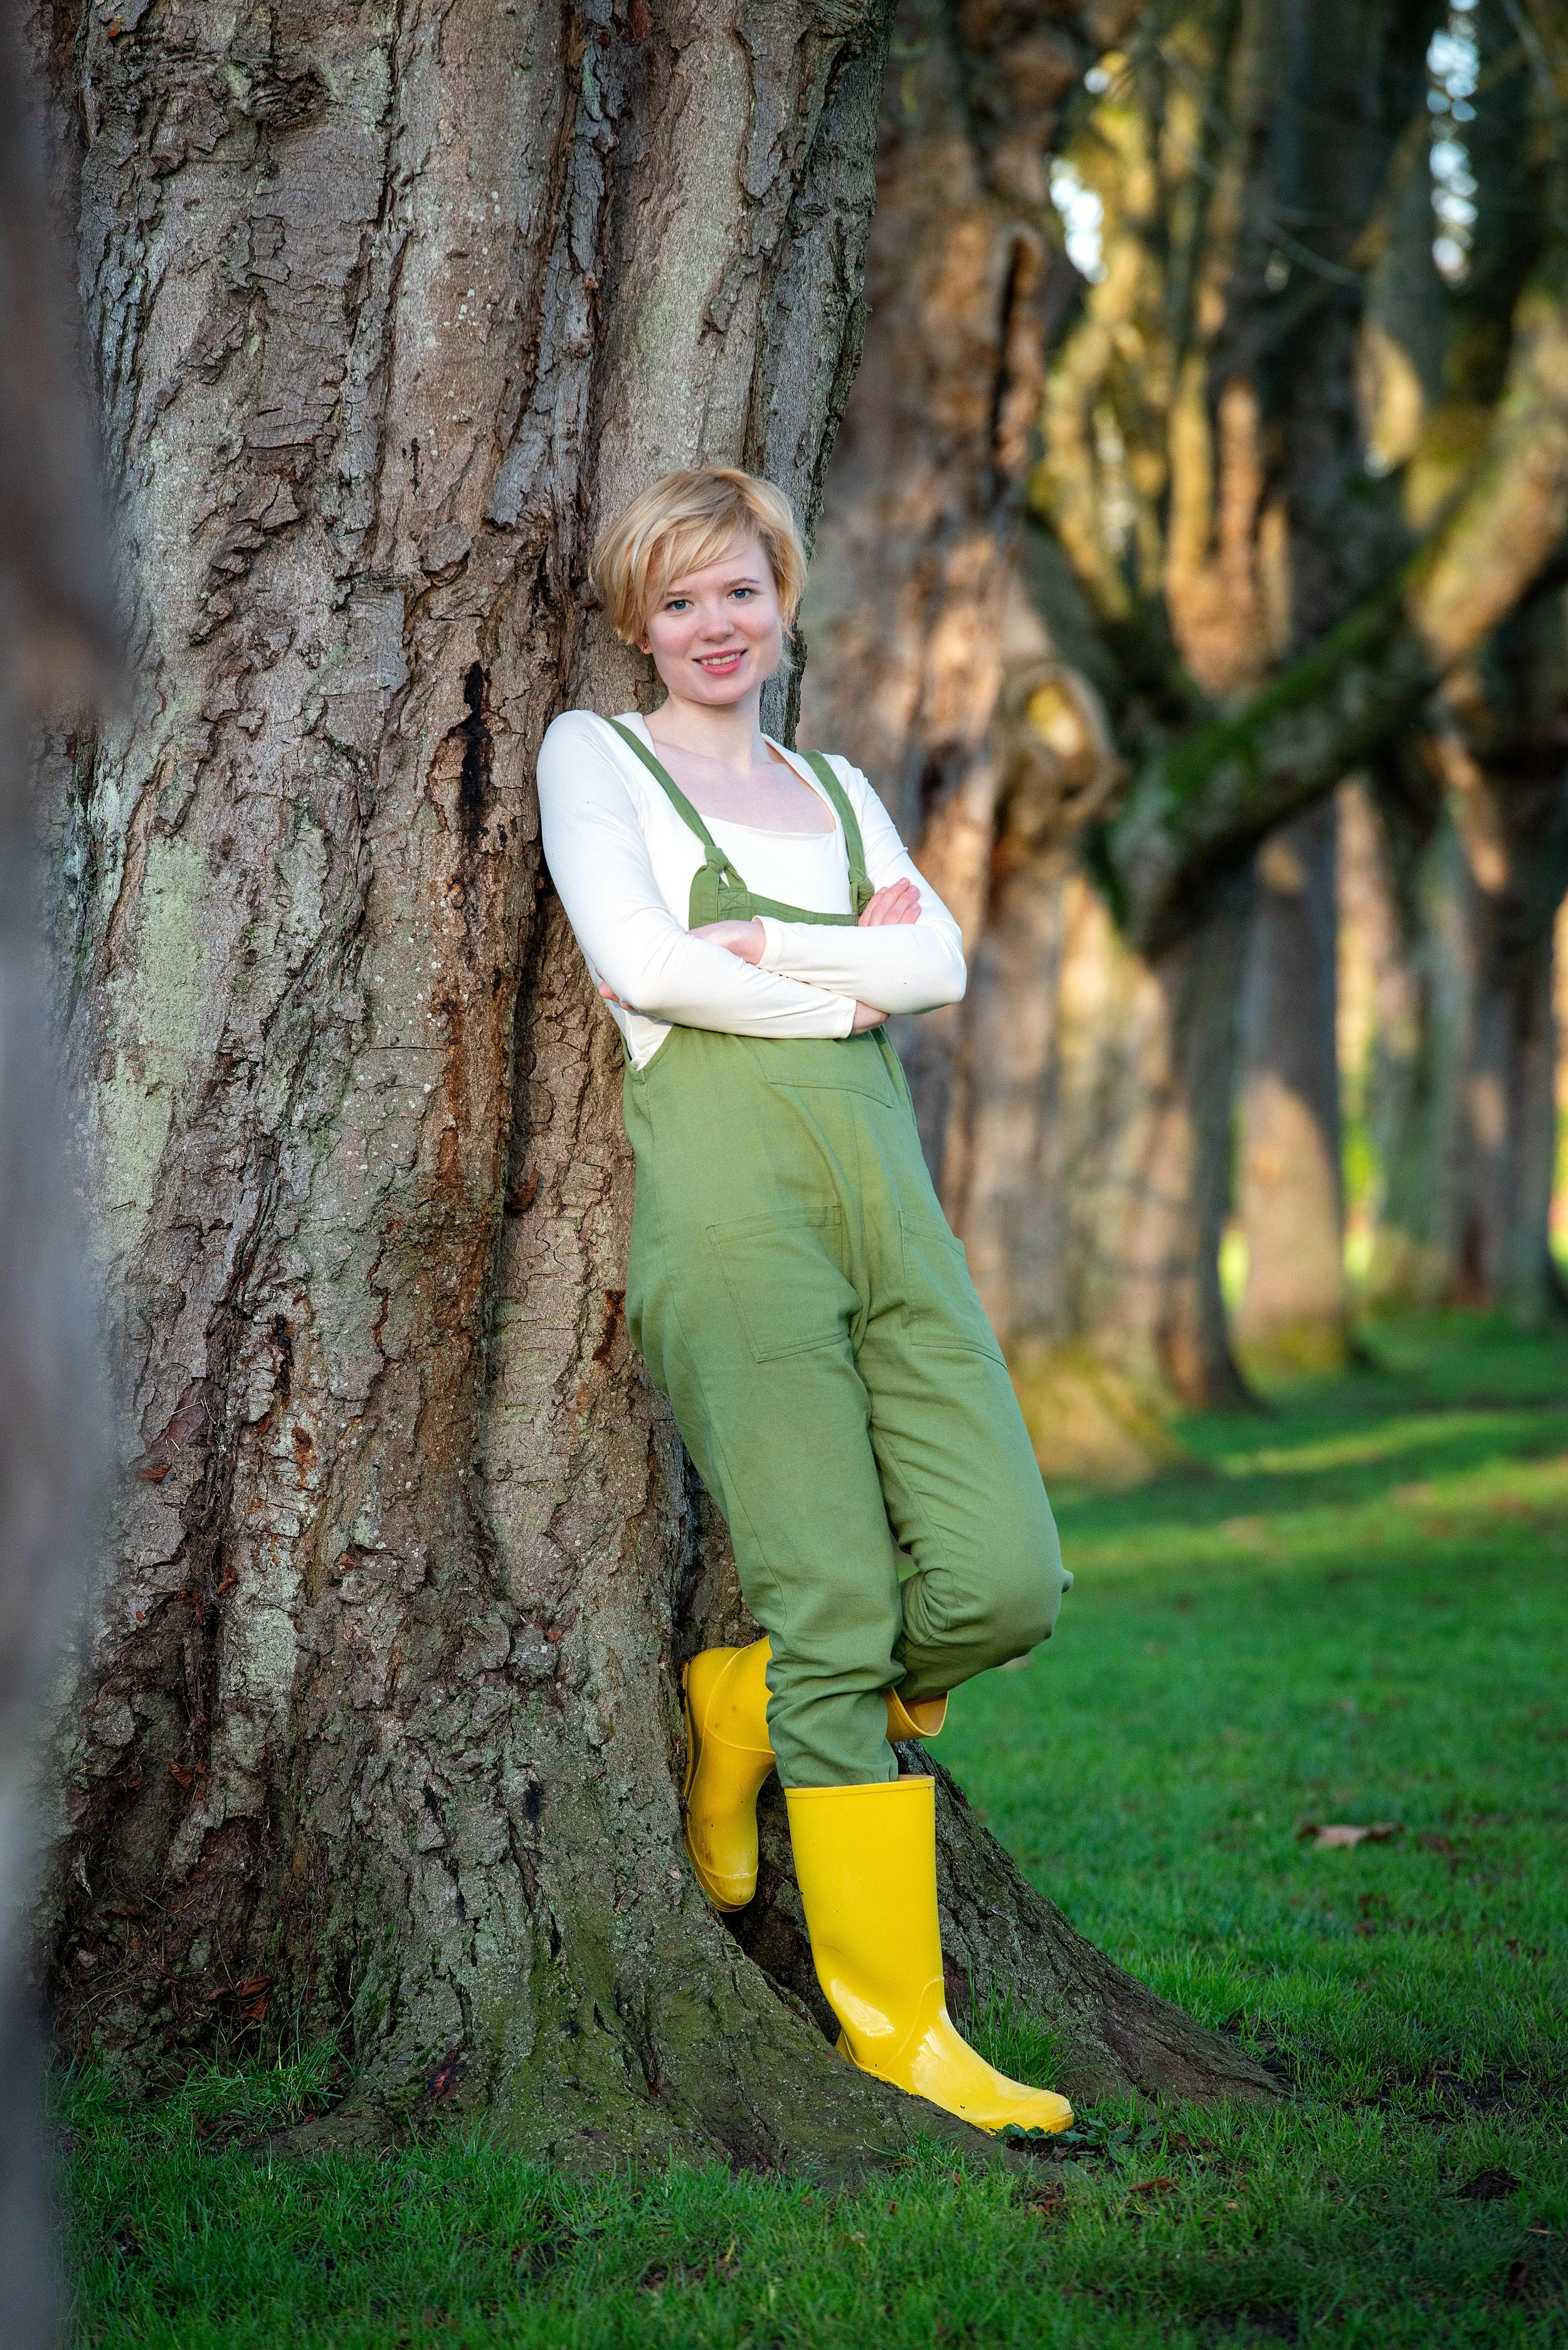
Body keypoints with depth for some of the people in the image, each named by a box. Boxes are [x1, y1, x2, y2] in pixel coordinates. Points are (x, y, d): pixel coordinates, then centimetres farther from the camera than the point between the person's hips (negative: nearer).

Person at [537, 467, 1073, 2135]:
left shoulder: (838, 787, 25)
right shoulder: (594, 752, 12)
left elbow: (942, 964, 8)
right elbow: (637, 961, -5)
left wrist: (754, 948, -4)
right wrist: (843, 979, 2)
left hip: (879, 1173, 5)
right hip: (719, 1171, -5)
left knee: (1003, 1585, -7)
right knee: (839, 1611, -8)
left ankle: (737, 1710, 21)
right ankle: (891, 2017, 2)